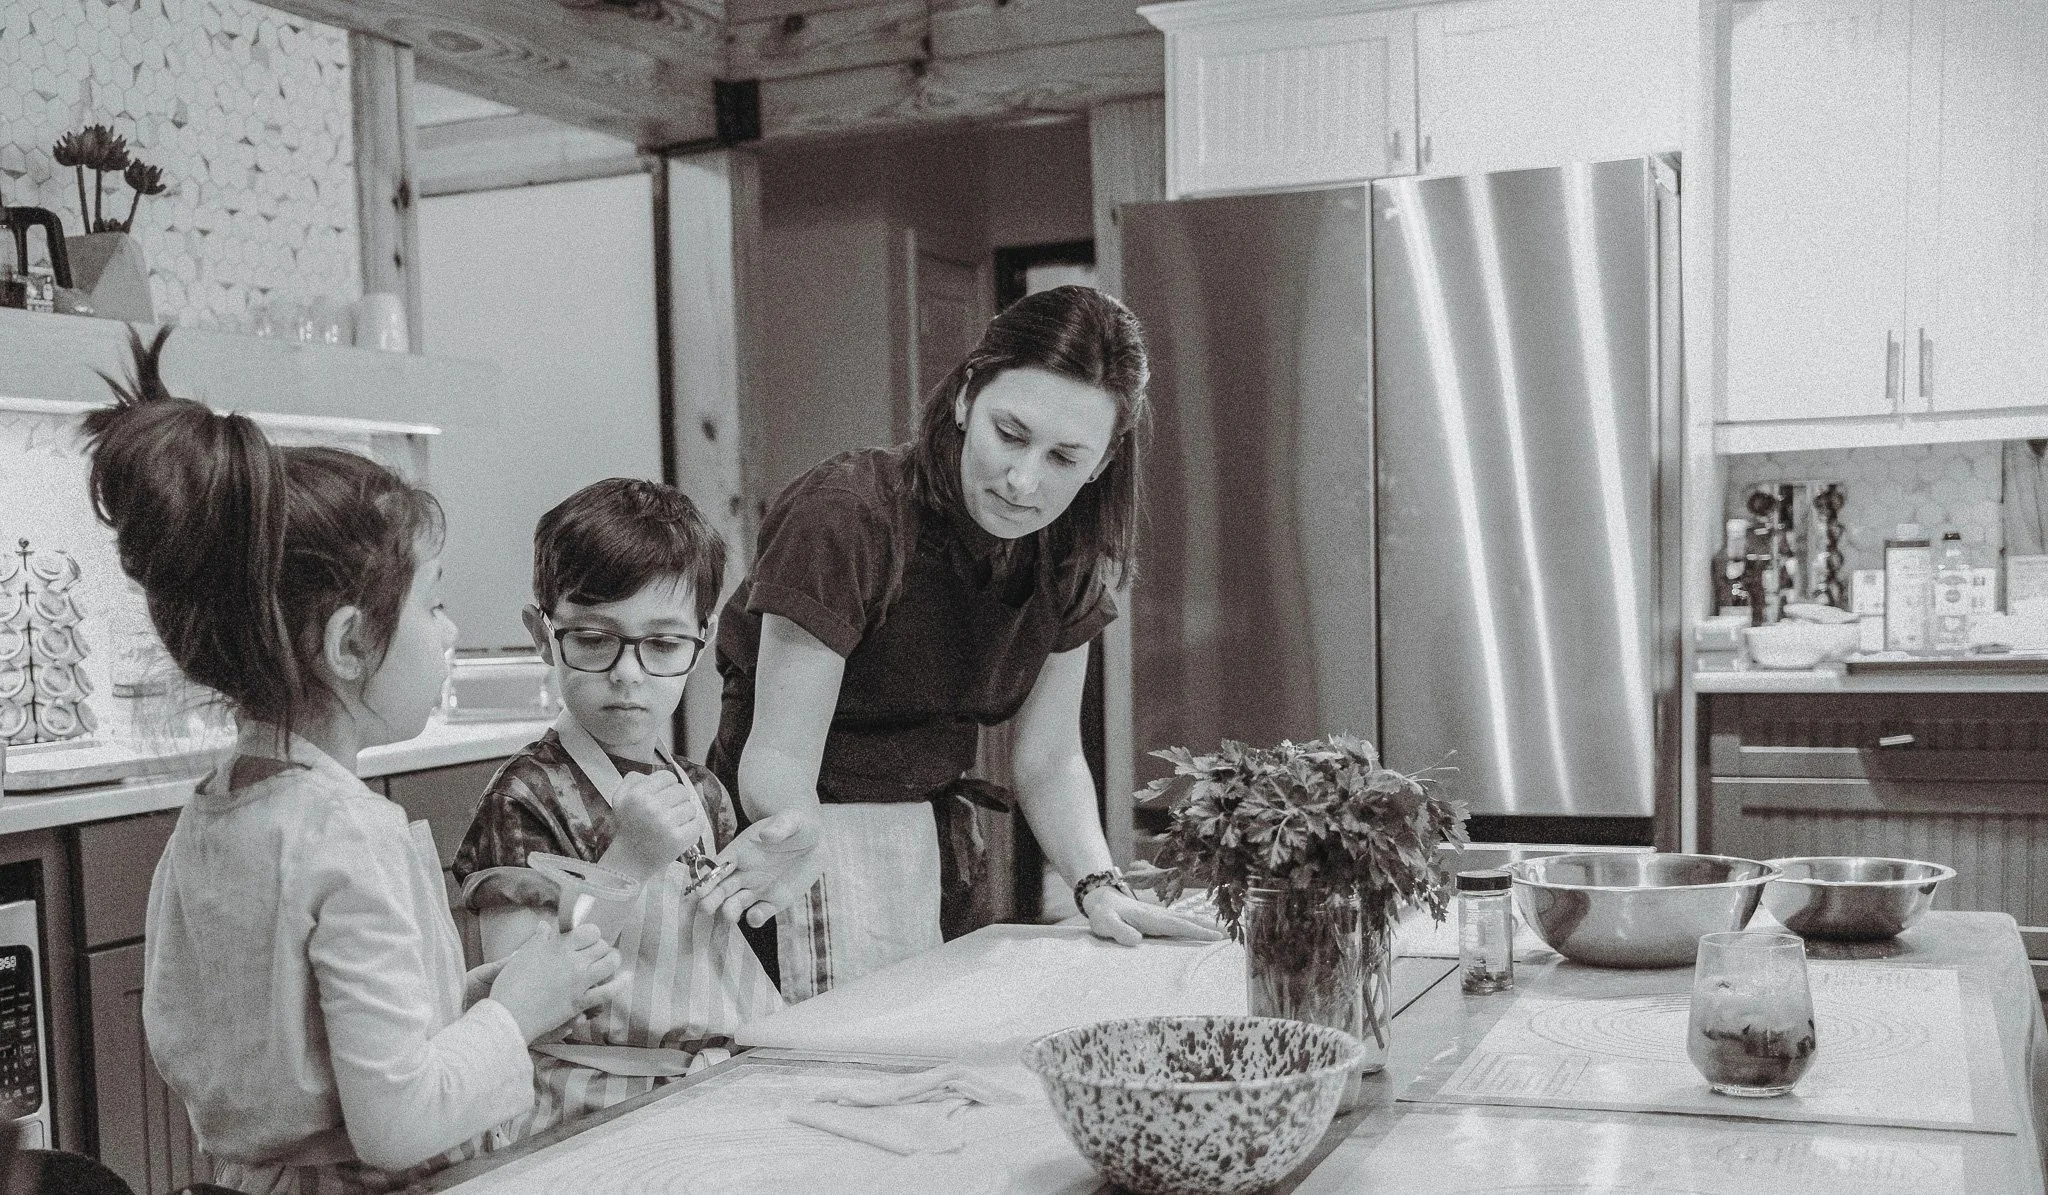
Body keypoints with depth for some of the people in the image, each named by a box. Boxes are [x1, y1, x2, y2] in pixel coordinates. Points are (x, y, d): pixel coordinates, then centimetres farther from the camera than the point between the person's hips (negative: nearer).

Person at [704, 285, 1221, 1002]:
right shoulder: (845, 519, -21)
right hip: (801, 838, -5)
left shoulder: (1070, 554, 0)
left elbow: (1048, 760, 4)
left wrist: (1099, 888, -11)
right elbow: (776, 769, -21)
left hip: (938, 836, 6)